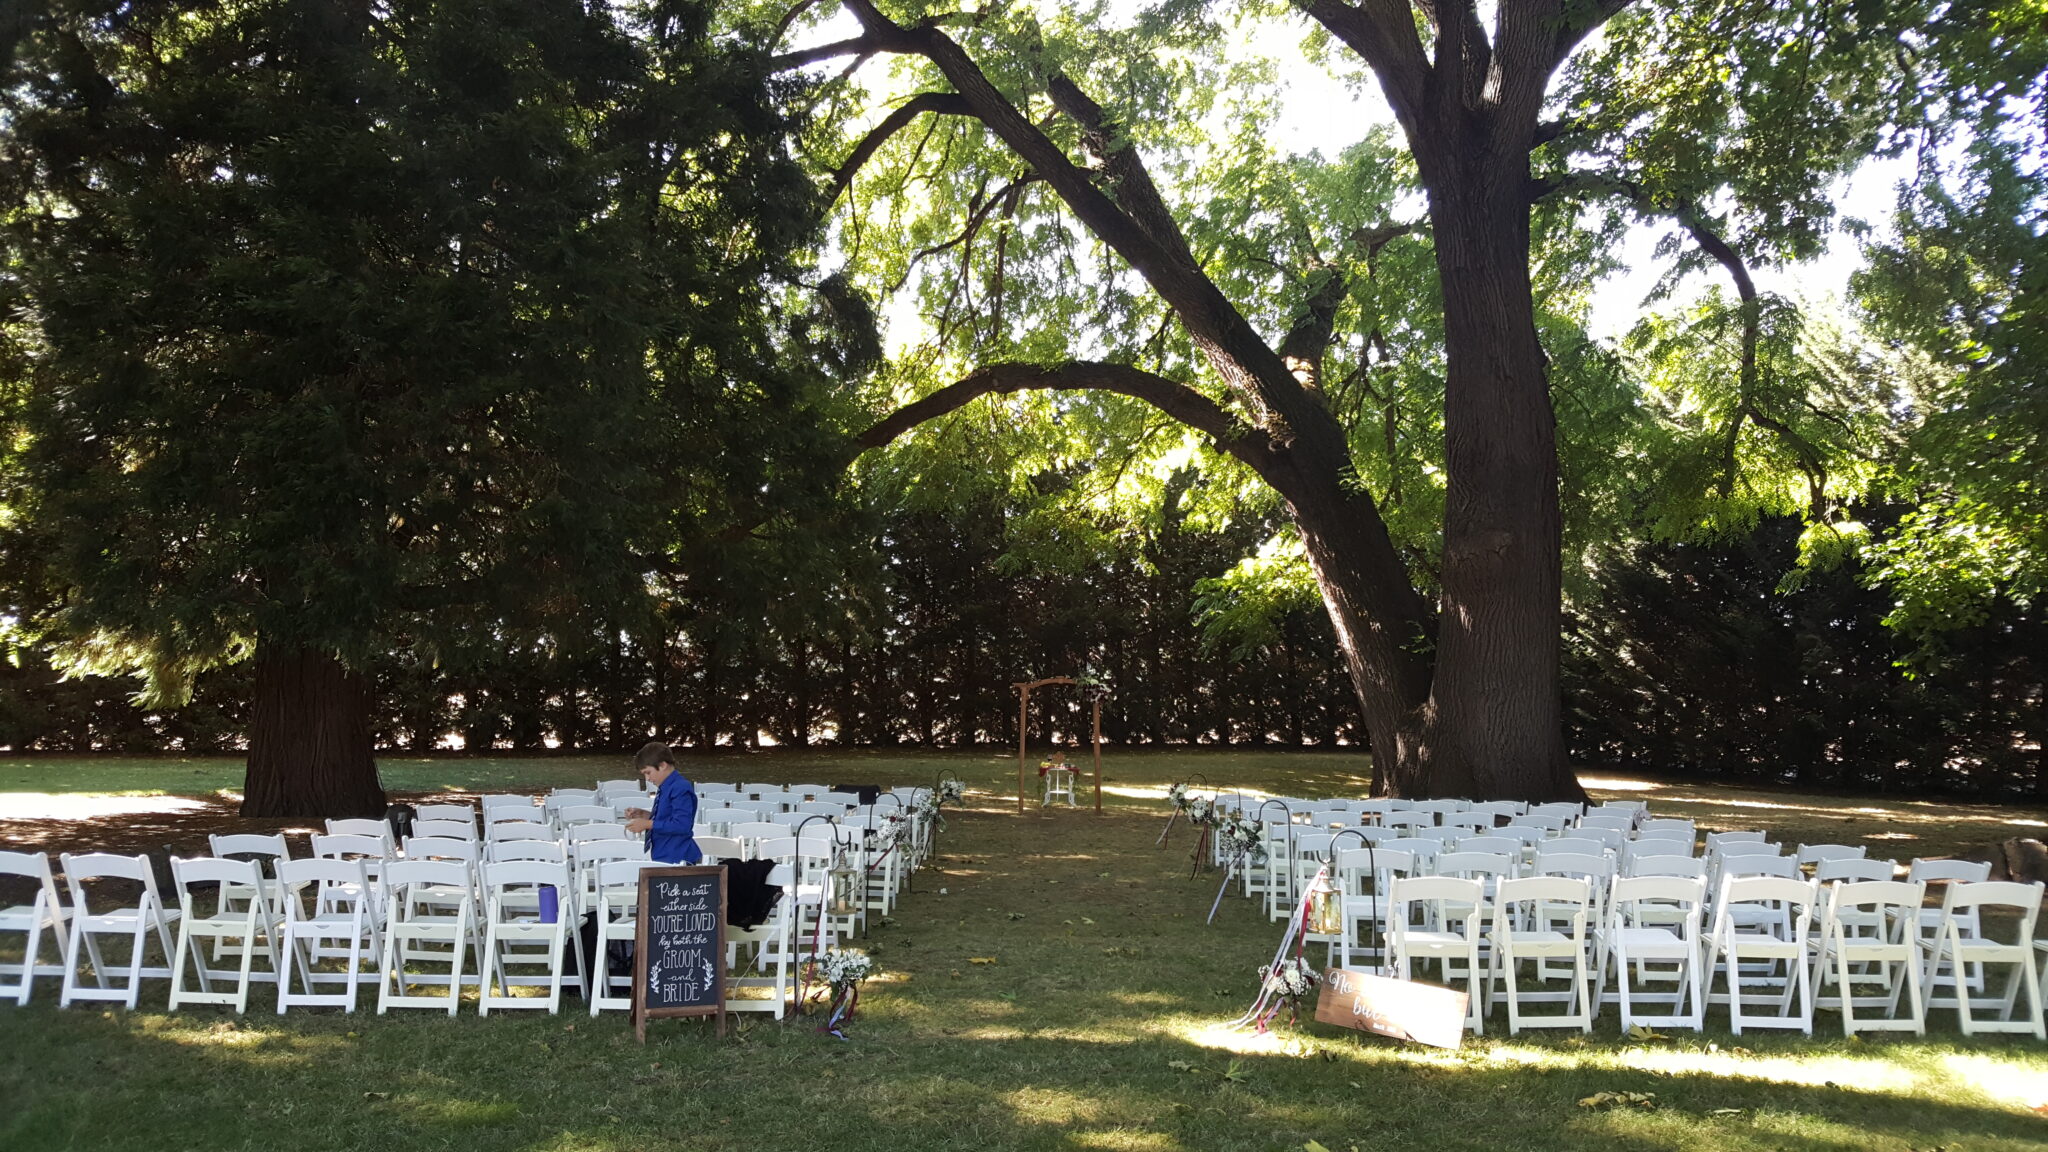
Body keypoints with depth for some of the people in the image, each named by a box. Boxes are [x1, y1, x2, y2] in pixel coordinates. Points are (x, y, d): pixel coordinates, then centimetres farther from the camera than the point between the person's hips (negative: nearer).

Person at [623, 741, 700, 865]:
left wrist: (647, 824, -19)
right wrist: (643, 815, 8)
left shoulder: (681, 789, -17)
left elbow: (681, 825, -25)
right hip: (663, 858, 9)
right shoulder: (665, 789, 12)